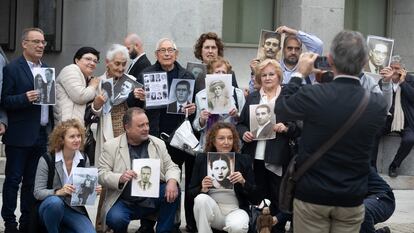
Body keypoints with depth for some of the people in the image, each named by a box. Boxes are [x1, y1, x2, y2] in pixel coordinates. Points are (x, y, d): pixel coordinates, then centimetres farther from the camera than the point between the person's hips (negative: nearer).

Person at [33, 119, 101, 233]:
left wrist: (93, 190, -11)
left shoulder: (84, 160, 3)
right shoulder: (47, 160, -9)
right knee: (55, 202, -39)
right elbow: (38, 192, -11)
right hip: (50, 207, -3)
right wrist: (59, 192, -28)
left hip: (75, 210, 3)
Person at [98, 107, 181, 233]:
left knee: (173, 191, -25)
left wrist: (172, 181, -16)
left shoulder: (158, 143, 9)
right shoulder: (111, 146, 0)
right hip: (125, 202, -3)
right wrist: (120, 178, -25)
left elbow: (170, 167, 7)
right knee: (115, 219, -32)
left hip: (153, 199, 3)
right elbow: (101, 174, -4)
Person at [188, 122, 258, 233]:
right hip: (211, 209, 2)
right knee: (201, 198, -32)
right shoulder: (202, 159, 7)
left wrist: (243, 182, -14)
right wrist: (203, 189, -14)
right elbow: (191, 192, 8)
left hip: (235, 210, -1)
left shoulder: (243, 160, 6)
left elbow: (254, 196, 5)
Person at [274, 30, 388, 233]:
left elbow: (280, 109, 1)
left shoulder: (312, 95, -19)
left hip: (311, 195, -1)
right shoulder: (378, 104, -12)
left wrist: (300, 74, 9)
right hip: (352, 199, 2)